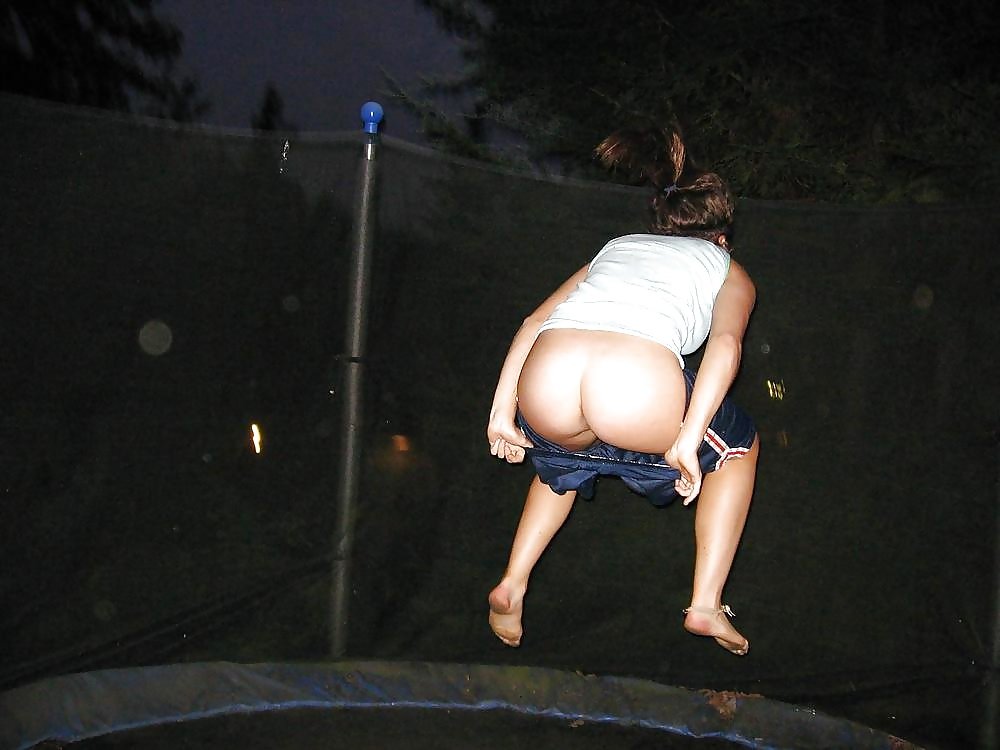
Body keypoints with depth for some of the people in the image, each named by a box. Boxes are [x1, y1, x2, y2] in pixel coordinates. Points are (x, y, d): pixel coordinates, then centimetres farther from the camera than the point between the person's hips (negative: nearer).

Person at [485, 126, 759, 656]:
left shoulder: (617, 247, 38)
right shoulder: (728, 269, 29)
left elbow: (535, 322, 25)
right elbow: (725, 343, 6)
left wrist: (502, 411, 21)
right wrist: (687, 441, -2)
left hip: (545, 388, 4)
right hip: (640, 390, -4)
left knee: (564, 463, 40)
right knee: (740, 448, 29)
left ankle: (512, 582, 26)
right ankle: (706, 604, 23)